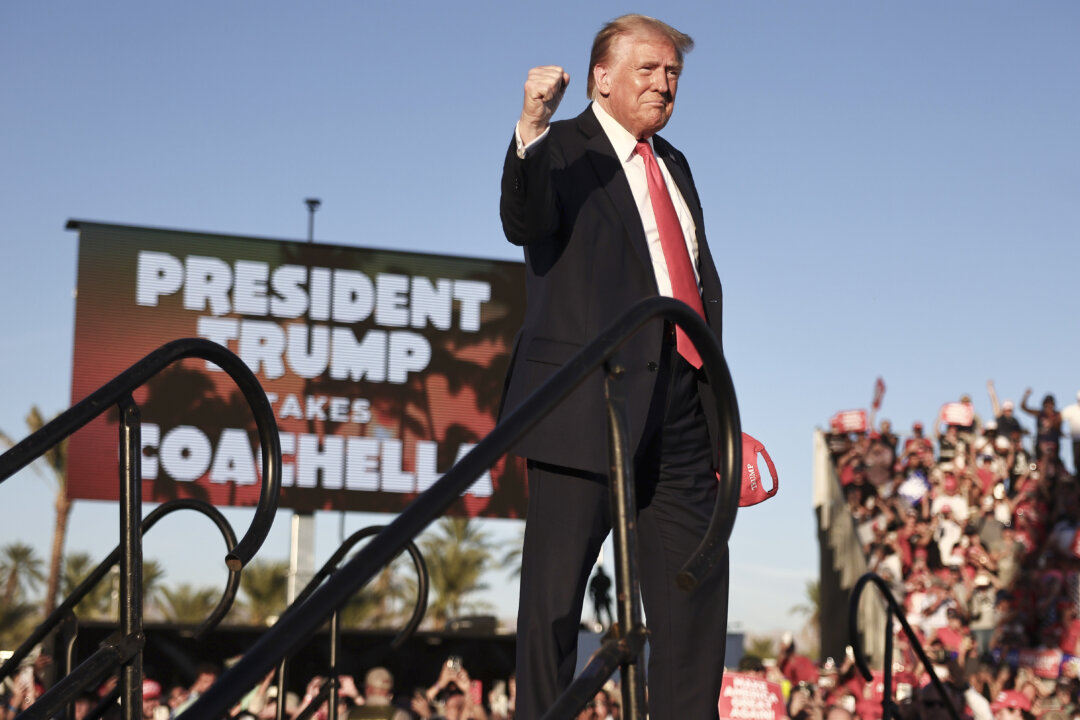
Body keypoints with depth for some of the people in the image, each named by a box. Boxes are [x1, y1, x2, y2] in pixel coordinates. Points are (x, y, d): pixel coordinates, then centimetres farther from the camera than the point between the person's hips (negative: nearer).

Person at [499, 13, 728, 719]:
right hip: (588, 405, -7)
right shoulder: (562, 148, 0)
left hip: (679, 413, 7)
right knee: (556, 589, -4)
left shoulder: (674, 165, 21)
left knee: (698, 589, 7)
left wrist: (717, 408, 21)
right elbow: (525, 224, -22)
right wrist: (531, 128, -38)